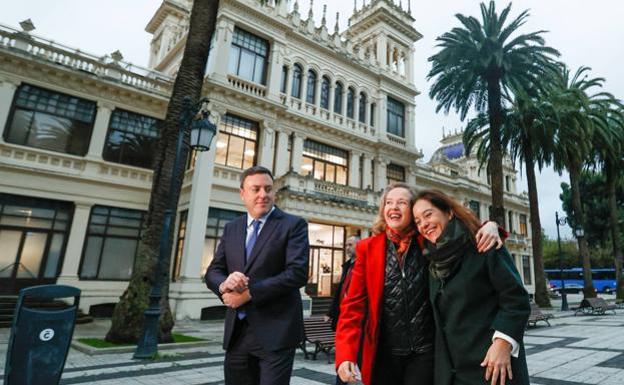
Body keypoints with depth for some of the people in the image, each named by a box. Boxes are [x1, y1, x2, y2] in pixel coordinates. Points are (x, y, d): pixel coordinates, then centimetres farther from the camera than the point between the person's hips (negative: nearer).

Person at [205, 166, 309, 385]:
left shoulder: (293, 225, -4)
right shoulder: (231, 228, 11)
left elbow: (297, 273, -15)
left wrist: (248, 293, -17)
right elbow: (213, 271, 9)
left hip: (275, 332, -5)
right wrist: (224, 284, -15)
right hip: (236, 332, 5)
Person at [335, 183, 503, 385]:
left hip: (425, 353, 0)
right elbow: (354, 304, -5)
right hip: (384, 354, 1)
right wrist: (345, 354, -16)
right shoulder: (367, 248, -4)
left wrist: (489, 226, -16)